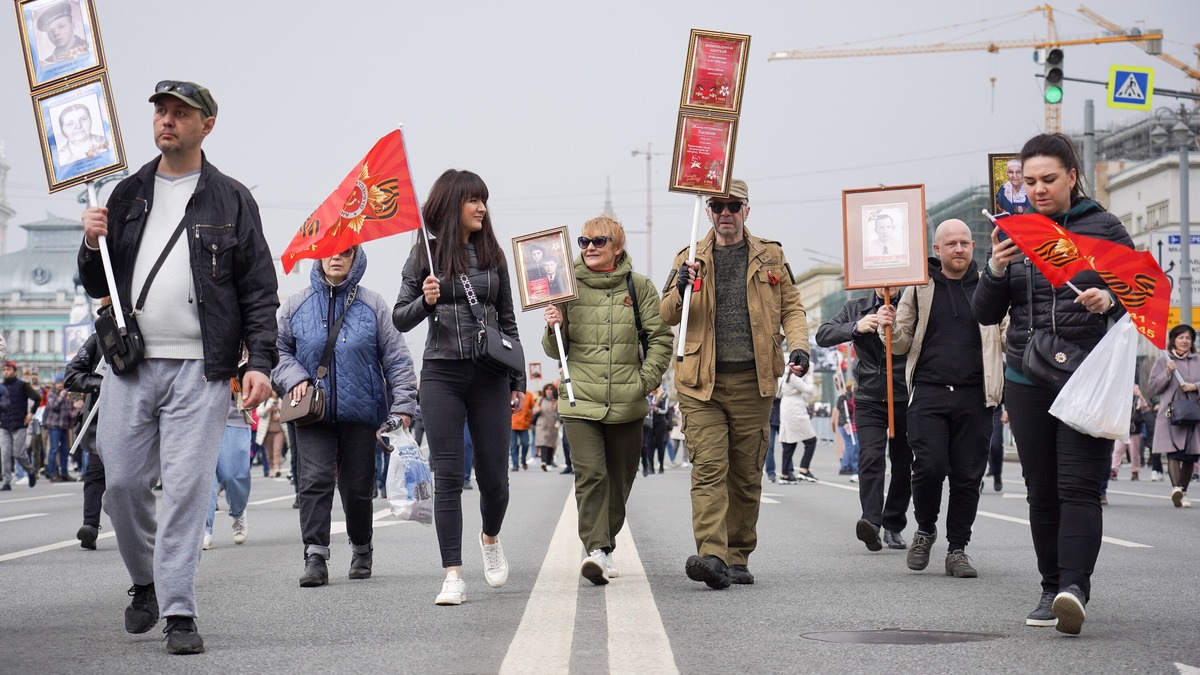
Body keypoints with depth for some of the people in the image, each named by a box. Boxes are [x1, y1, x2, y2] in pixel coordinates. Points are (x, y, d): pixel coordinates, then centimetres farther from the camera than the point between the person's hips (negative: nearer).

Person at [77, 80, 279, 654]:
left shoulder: (231, 200, 6)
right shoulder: (127, 195, 15)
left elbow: (259, 289, 3)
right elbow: (97, 287, 18)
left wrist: (260, 361, -8)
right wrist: (92, 246, -3)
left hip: (200, 368, -3)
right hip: (130, 364, 3)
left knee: (187, 487, -7)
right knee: (121, 483, 3)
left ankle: (179, 612, -3)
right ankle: (146, 581, 26)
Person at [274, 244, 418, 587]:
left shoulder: (373, 305, 2)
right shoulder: (297, 305, 5)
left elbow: (396, 358, 2)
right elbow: (280, 349, 14)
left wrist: (403, 405, -6)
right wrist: (294, 378, -5)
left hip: (361, 414, 0)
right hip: (313, 416, 0)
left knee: (357, 487, 7)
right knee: (315, 480, -12)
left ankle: (361, 550, 28)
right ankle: (315, 556, -12)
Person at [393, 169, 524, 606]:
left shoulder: (492, 254, 9)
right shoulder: (425, 253, 2)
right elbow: (400, 320, 4)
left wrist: (518, 381, 12)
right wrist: (425, 302, -17)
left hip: (489, 374, 2)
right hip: (442, 374, -2)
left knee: (493, 475, 3)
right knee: (448, 476, -3)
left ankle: (490, 537, 35)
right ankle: (453, 576, -2)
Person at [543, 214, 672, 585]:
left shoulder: (639, 286, 4)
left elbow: (661, 338, 6)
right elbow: (555, 350, 11)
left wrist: (647, 379, -4)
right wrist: (554, 328, -10)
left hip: (626, 402, 1)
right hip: (581, 399, -1)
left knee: (619, 478, 10)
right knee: (590, 474, -16)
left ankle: (605, 544, 26)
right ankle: (595, 549, -22)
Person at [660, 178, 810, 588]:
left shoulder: (770, 257, 11)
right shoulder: (690, 259, 9)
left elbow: (791, 306, 14)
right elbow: (666, 316, 7)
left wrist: (798, 345, -5)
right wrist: (681, 289, -15)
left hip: (752, 381, 1)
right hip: (701, 384, -1)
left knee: (746, 475, 6)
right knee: (709, 469, -13)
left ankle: (737, 558, 15)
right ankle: (712, 556, -23)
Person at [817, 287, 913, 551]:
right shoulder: (856, 308, 8)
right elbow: (823, 336, -1)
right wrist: (856, 328, -17)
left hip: (905, 399, 0)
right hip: (869, 400, 0)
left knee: (903, 465, 7)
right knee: (870, 458, -17)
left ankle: (894, 526, 21)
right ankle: (871, 522, -28)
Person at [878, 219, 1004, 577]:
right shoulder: (920, 287, 8)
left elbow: (1008, 340, 10)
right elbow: (902, 343, 13)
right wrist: (889, 327, -8)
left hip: (974, 396, 1)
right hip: (929, 391, -1)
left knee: (968, 474, 3)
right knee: (929, 466, -11)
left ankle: (958, 549, 15)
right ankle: (925, 529, 16)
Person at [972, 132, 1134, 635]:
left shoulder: (1104, 228, 3)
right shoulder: (1015, 233, 10)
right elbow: (986, 314, 8)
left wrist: (1110, 301, -17)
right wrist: (996, 269, -10)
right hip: (1027, 381, 4)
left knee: (1078, 485, -13)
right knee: (1042, 490, 5)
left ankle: (1074, 585, -22)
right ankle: (1052, 590, 10)